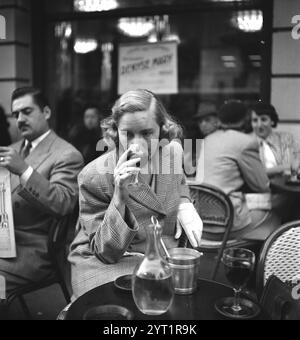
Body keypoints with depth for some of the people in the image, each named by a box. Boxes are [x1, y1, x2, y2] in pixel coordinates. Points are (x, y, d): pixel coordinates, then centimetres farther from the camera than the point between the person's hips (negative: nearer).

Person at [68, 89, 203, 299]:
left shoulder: (173, 150, -6)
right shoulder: (94, 177, -20)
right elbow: (105, 252, -16)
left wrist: (184, 204, -3)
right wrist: (119, 197, -31)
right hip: (104, 264, -3)